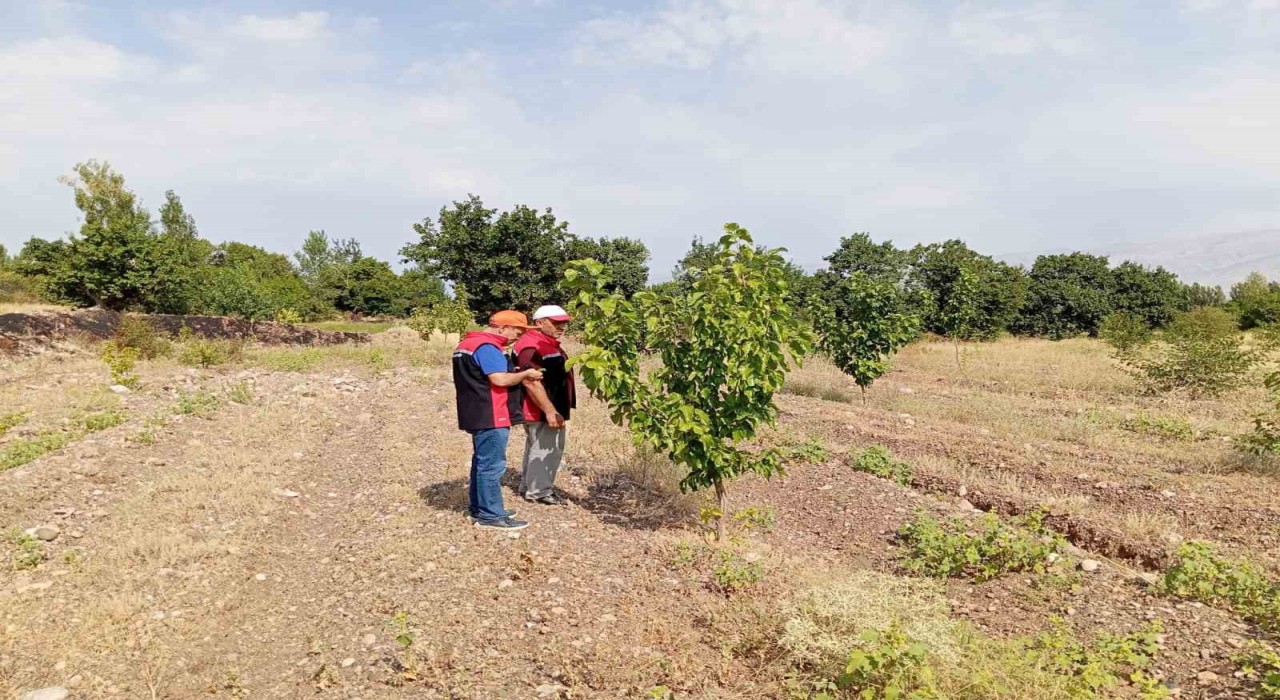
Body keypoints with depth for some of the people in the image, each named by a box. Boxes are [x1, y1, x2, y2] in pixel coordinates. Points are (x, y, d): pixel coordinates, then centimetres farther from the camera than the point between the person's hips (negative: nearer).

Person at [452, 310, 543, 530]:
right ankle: (491, 515, 0)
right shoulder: (487, 347, -18)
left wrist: (516, 373, 9)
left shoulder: (471, 342, 16)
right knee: (492, 465, -5)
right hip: (491, 417, -11)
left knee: (482, 462, 18)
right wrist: (525, 374, -11)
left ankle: (479, 507, 28)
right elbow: (500, 379, -26)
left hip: (479, 416, 11)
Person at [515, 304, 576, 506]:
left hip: (544, 410, 11)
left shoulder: (547, 344, 15)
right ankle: (539, 491, 7)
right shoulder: (532, 346, -21)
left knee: (536, 448, 19)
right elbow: (531, 382, -28)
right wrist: (550, 411, -28)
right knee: (547, 449, -2)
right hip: (543, 412, -11)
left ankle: (528, 486, 30)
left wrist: (554, 410, 27)